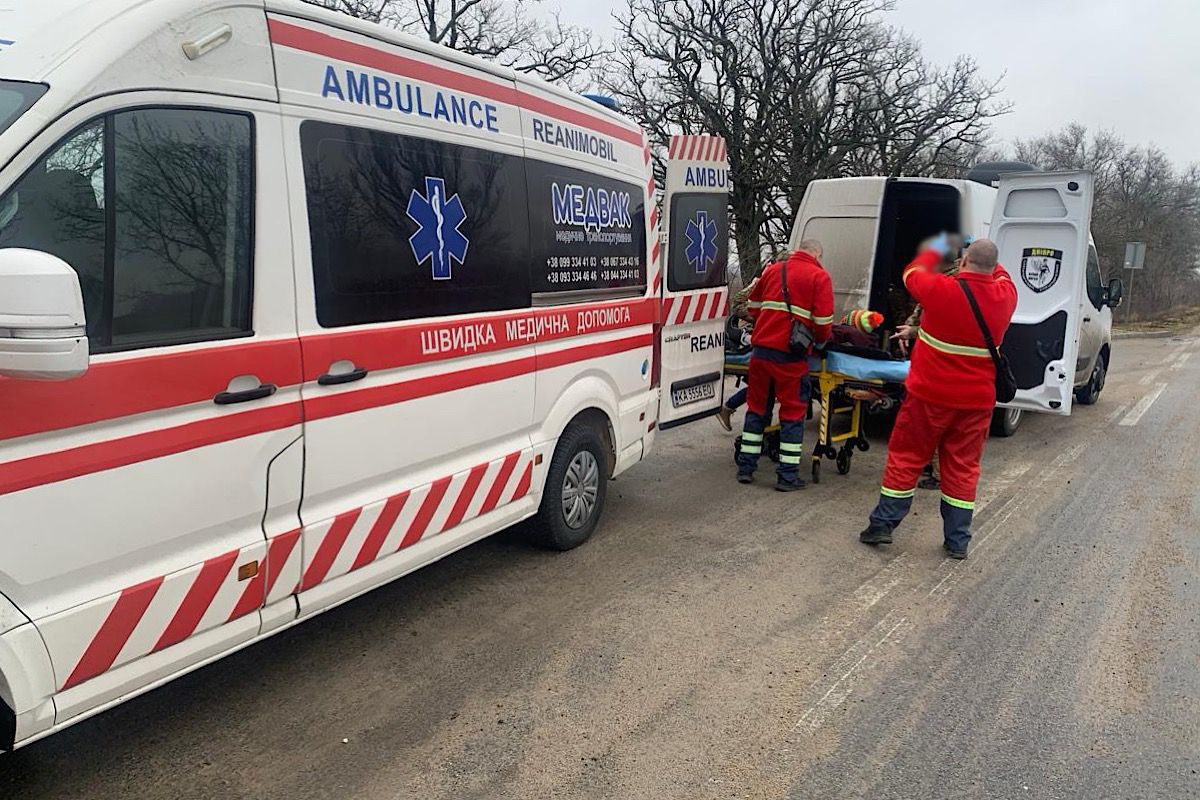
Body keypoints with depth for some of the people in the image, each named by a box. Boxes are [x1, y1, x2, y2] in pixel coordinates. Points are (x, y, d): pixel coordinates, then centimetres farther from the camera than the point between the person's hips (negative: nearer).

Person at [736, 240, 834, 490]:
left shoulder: (773, 270, 13)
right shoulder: (819, 277, -1)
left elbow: (754, 306, 22)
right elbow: (823, 322, -8)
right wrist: (820, 339, 12)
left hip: (761, 350, 5)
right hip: (791, 356, -4)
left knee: (757, 408, 15)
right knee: (793, 413, 5)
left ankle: (745, 468, 21)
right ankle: (788, 476, 8)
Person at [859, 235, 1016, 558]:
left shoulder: (941, 289, -15)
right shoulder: (1005, 296, -3)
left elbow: (912, 274, 7)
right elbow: (1000, 276, 23)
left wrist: (936, 250, 24)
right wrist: (986, 257, 36)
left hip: (929, 396, -3)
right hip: (977, 401, 3)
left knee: (906, 458, 8)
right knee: (963, 467, 11)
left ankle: (882, 525, 14)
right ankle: (957, 540, 16)